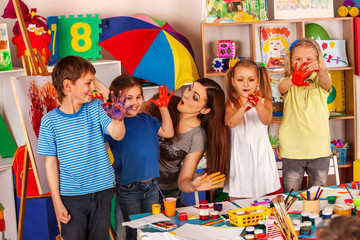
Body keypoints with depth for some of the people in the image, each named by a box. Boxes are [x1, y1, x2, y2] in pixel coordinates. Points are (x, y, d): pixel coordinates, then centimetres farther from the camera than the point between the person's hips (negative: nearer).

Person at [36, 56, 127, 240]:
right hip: (71, 197, -2)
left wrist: (118, 119, -38)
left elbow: (117, 135, -15)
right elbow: (51, 163, -3)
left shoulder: (96, 108, -2)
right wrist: (57, 202, -5)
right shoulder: (50, 121, -8)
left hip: (102, 192, 2)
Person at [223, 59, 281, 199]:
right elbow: (231, 123, -21)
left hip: (261, 154, 0)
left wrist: (258, 106, -42)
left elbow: (267, 120, -21)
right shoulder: (231, 104, -1)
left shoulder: (264, 101, -1)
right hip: (240, 155, 0)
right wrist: (244, 107, -40)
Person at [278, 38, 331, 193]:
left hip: (319, 149, 1)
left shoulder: (319, 82, 2)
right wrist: (294, 80, -48)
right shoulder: (289, 83, 1)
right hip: (292, 150, -1)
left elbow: (326, 83, -22)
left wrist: (319, 70, -46)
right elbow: (282, 87, -23)